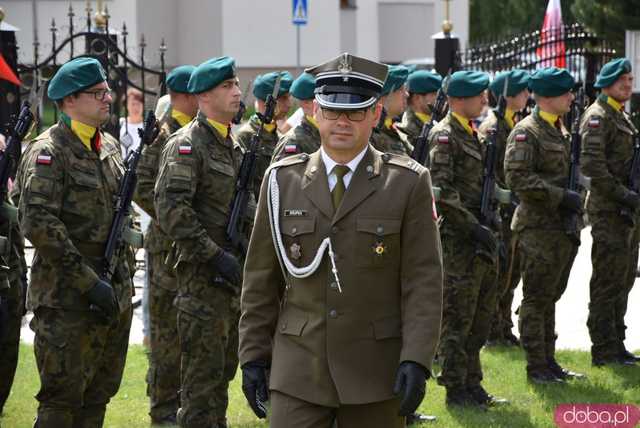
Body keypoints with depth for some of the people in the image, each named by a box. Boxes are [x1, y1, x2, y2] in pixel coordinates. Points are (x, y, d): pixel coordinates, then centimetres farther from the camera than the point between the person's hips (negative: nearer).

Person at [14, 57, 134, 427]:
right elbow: (38, 224, -21)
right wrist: (89, 282, -21)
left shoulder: (110, 146, 12)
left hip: (114, 294, 8)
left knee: (99, 394, 12)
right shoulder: (48, 152, -12)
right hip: (66, 299, -8)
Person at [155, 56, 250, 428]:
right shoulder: (187, 145, -12)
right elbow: (171, 208, -22)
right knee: (204, 371, -6)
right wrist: (214, 255, -23)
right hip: (203, 276, -8)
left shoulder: (234, 146, 14)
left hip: (233, 272, 8)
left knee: (225, 367, 15)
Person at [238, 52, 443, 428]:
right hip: (298, 370, 1)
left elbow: (424, 281, -4)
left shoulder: (408, 183, -1)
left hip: (376, 372, -1)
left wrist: (416, 359, -13)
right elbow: (261, 280, 9)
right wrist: (253, 354, 5)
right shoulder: (282, 180, 5)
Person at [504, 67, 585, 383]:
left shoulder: (560, 130, 16)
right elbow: (517, 178, -21)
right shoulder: (526, 132, -13)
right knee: (536, 298, -3)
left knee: (550, 297, 14)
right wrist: (561, 196, -21)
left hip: (562, 228, 9)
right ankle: (536, 367, 2)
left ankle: (549, 361, 21)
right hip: (538, 229, -9)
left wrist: (574, 202, 11)